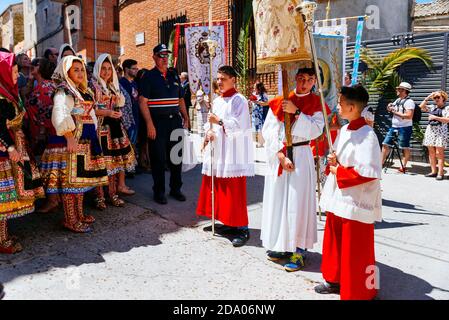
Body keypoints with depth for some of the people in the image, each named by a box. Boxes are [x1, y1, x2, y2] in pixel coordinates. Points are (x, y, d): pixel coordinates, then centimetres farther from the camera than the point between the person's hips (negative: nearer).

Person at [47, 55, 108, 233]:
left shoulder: (83, 91, 18)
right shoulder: (63, 92, -10)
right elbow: (60, 116, -24)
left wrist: (93, 135, 13)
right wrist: (69, 137, -28)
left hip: (85, 141, 9)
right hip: (71, 141, -9)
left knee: (81, 178, 15)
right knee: (70, 179, -3)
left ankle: (79, 214, 26)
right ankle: (70, 220, 6)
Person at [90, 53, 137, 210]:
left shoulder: (113, 86, 19)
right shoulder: (93, 85, -2)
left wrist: (118, 113, 9)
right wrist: (107, 112, -19)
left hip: (114, 127, 7)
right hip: (101, 127, -6)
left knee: (115, 159, 6)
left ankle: (113, 192, 15)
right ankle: (100, 195, 2)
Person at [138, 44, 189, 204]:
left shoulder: (174, 75, 14)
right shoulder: (148, 76, -2)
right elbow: (143, 102, -8)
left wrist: (186, 119, 10)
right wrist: (149, 124, -16)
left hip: (175, 120, 5)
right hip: (157, 122, -5)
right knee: (158, 158, 2)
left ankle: (175, 188, 24)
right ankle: (159, 191, 15)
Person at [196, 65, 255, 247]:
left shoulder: (239, 100, -7)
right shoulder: (216, 101, 17)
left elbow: (240, 126, -15)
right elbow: (211, 122, 19)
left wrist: (220, 122, -23)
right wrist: (208, 131, -2)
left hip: (233, 153, -8)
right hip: (217, 152, 8)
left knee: (234, 191, -7)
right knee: (219, 190, 11)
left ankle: (242, 228, 2)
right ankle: (229, 223, 24)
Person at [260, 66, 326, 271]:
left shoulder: (316, 103, 3)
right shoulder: (280, 101, 5)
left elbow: (316, 130, -11)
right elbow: (268, 130, -3)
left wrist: (296, 111, -18)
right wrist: (281, 155, -12)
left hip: (301, 157, -2)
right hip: (278, 156, 3)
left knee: (298, 202, -3)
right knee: (277, 199, 7)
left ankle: (298, 250, 6)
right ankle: (281, 245, 22)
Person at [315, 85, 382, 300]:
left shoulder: (367, 135, -19)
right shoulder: (344, 130, 8)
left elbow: (368, 173, -25)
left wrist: (338, 171, -17)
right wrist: (333, 162, -2)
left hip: (356, 203, -9)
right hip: (337, 199, 9)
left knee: (355, 250, 5)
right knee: (335, 242, 21)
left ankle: (359, 292, 23)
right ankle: (336, 280, 40)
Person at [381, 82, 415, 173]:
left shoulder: (409, 102, -11)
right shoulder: (397, 100, 14)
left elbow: (409, 116, -21)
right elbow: (390, 109, 27)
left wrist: (396, 112, -17)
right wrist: (389, 107, 3)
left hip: (405, 128, -8)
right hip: (394, 126, 8)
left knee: (405, 148, 1)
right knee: (385, 144, 5)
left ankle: (403, 167, 9)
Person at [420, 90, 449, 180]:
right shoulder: (432, 108, 16)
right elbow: (421, 107, 10)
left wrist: (436, 117, -14)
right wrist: (427, 98, 6)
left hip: (441, 131, -5)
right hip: (430, 130, 5)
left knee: (439, 152, -8)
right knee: (431, 152, 5)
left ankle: (440, 173, -7)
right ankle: (433, 171, 11)